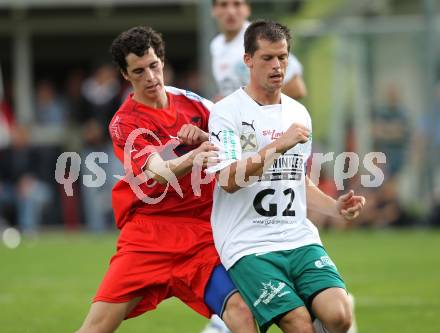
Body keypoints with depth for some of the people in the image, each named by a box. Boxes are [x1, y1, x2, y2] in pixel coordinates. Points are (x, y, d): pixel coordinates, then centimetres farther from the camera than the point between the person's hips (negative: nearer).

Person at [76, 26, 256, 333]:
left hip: (202, 233, 3)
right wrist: (192, 159, -43)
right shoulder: (124, 123, -5)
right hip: (148, 235, -2)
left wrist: (202, 137, -7)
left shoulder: (189, 101, 8)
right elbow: (159, 173, -22)